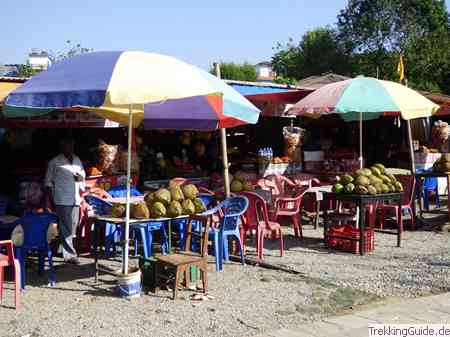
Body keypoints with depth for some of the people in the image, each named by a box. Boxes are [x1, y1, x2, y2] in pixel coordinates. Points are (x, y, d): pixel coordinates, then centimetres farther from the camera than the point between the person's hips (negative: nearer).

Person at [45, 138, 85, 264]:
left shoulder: (77, 160, 13)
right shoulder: (55, 162, -2)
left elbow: (83, 173, 24)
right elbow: (48, 181, 1)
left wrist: (81, 177, -1)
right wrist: (51, 198, -3)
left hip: (76, 199, 6)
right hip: (62, 200, -6)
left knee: (73, 226, 10)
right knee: (66, 228, -6)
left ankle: (66, 249, 24)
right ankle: (70, 255, -4)